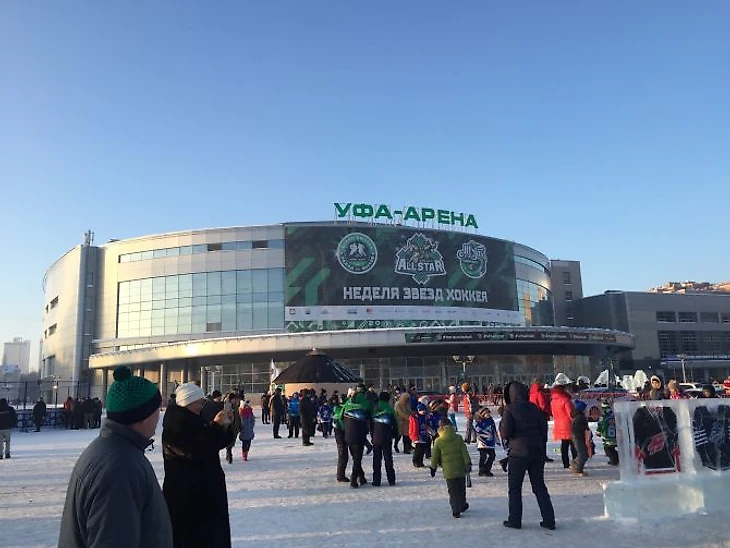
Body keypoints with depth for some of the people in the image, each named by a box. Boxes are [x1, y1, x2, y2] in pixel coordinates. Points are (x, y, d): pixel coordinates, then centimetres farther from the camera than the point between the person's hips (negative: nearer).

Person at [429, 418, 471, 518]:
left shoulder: (438, 441, -6)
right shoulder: (458, 438, -3)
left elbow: (435, 456, 1)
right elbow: (464, 452, -4)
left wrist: (433, 468, 13)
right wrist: (468, 464, 2)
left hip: (448, 470, -2)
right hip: (460, 468, 2)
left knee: (453, 491, 7)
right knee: (461, 489, 20)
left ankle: (456, 510, 3)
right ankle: (462, 505, 34)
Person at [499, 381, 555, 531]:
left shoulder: (510, 409, -11)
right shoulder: (535, 409, 5)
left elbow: (504, 434, -13)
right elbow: (543, 431, 9)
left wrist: (502, 422, 6)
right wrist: (542, 452, 16)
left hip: (518, 453, -5)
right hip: (537, 452, 5)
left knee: (514, 488, 8)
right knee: (539, 486, 14)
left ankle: (514, 520, 11)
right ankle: (549, 519, 14)